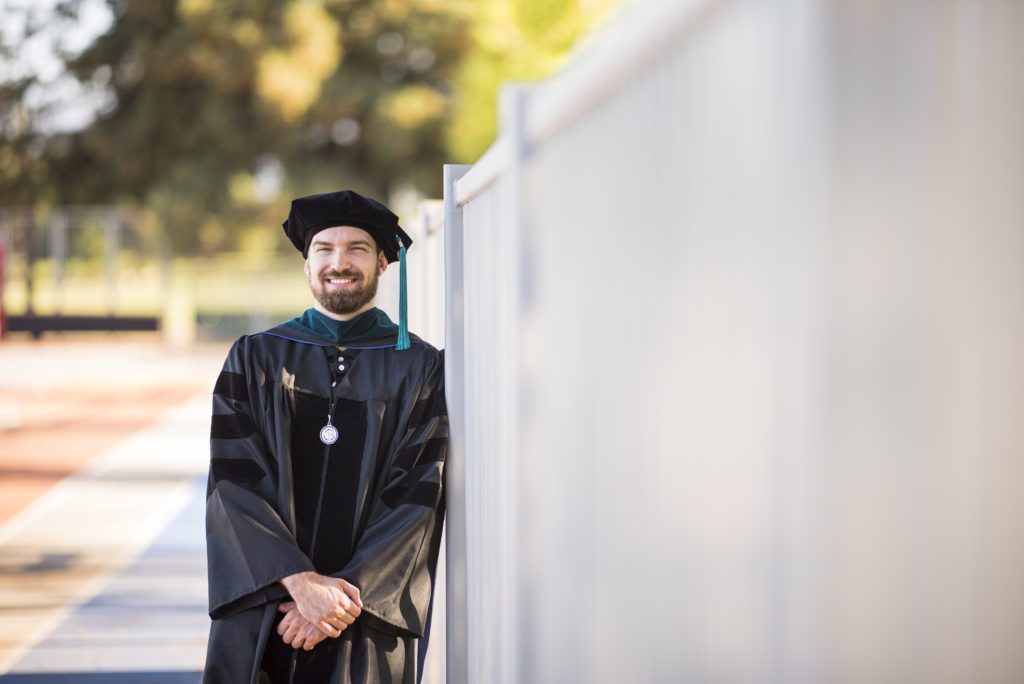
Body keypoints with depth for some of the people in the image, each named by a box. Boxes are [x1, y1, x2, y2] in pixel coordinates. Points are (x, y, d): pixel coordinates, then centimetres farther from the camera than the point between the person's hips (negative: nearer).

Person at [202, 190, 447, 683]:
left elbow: (417, 498, -4)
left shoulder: (421, 369, 3)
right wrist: (300, 581, -16)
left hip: (369, 618, -1)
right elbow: (232, 481, -3)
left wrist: (345, 594, -15)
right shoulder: (255, 359, 6)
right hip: (262, 611, 1)